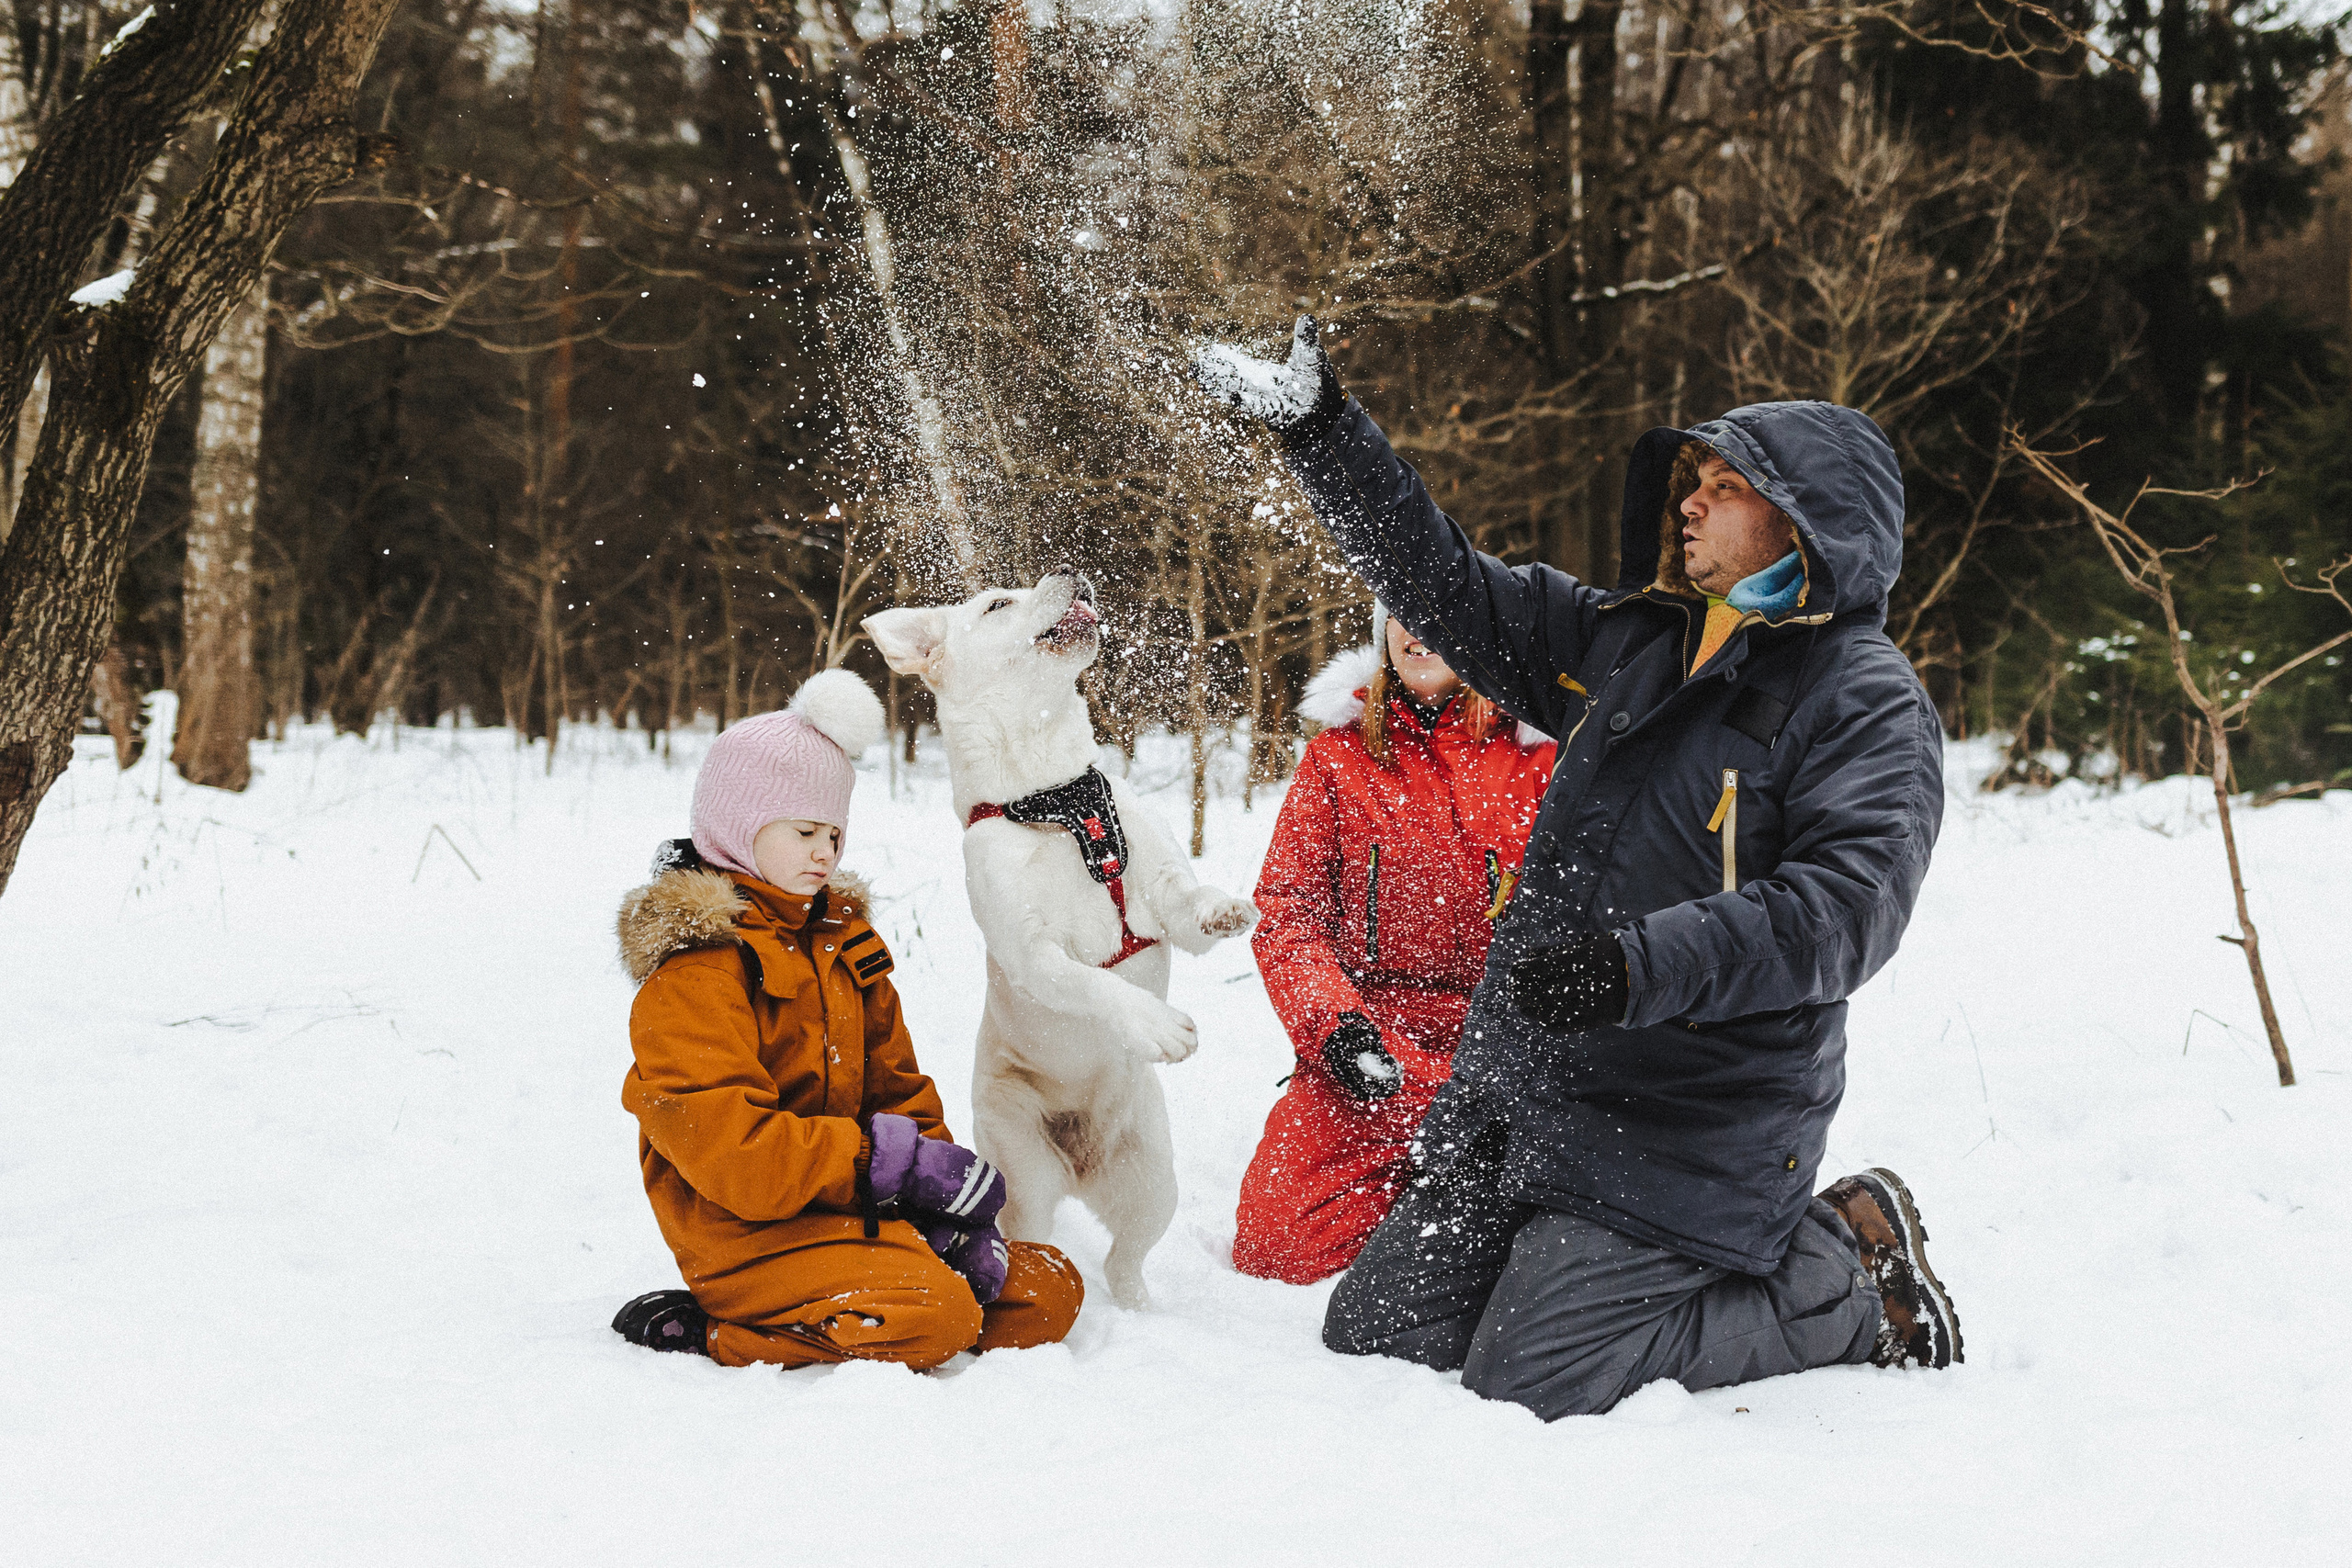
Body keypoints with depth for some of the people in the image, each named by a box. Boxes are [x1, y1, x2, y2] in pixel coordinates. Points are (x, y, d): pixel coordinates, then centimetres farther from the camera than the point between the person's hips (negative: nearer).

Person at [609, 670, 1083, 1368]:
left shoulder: (843, 939, 17)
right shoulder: (693, 966, -12)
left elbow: (898, 1093, 16)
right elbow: (731, 1152, -22)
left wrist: (944, 1207, -3)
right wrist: (893, 1160, -20)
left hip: (857, 1214, 9)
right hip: (752, 1231, -9)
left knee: (1049, 1292, -1)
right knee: (936, 1315, -31)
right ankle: (705, 1335, -15)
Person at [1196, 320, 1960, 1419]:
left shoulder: (1867, 704, -10)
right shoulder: (1625, 641, 11)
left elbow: (1844, 909, -23)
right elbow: (1450, 591, 17)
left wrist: (1641, 966, -35)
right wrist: (1323, 433, 10)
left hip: (1686, 1125, -8)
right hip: (1516, 1102, 8)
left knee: (1532, 1380, -13)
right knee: (1370, 1334, 9)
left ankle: (1851, 1273, 5)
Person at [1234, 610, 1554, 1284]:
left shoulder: (1537, 751, 4)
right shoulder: (1341, 752, 9)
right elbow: (1287, 909, 4)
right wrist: (1335, 1023, -13)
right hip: (1369, 1044, 1)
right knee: (1275, 1245, -12)